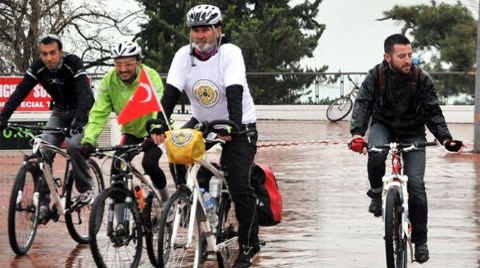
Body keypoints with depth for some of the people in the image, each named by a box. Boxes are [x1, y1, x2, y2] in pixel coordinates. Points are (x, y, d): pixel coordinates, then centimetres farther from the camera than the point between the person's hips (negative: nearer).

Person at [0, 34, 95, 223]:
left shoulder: (73, 64, -27)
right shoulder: (38, 68, -14)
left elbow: (85, 94, -38)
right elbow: (20, 93, -17)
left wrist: (79, 121, -54)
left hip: (81, 112, -4)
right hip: (59, 113, 4)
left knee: (73, 145, -29)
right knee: (44, 151, -15)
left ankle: (86, 188, -6)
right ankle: (43, 202, -11)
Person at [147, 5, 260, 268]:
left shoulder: (230, 53, -21)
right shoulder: (184, 55, -10)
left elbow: (234, 92, -33)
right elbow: (171, 93, -19)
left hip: (239, 126, -5)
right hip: (202, 121, 5)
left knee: (239, 186, -14)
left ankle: (249, 244, 2)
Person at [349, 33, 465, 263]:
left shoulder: (422, 79, -15)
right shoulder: (375, 76, -16)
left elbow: (433, 112, -14)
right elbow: (362, 104, -24)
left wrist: (446, 139, -30)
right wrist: (357, 133, -43)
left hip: (412, 134, 0)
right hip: (383, 126, 0)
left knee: (415, 184, -14)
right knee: (376, 153, -36)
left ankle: (420, 240, 0)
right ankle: (376, 192, -5)